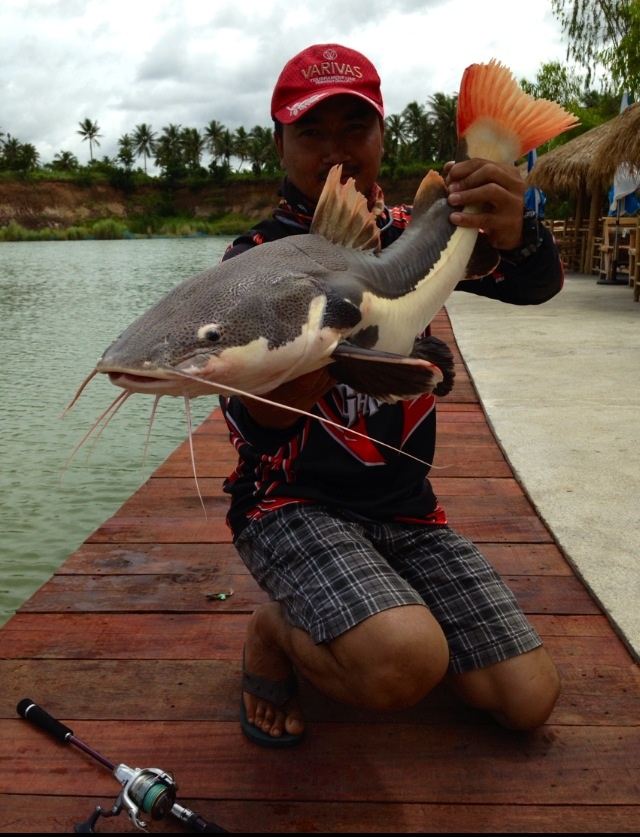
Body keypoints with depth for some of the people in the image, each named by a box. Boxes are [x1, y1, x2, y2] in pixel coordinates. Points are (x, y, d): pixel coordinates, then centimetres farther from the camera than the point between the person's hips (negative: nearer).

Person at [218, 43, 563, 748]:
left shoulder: (410, 233, 7)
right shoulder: (258, 258, -7)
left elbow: (540, 286, -8)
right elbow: (256, 425, -20)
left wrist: (516, 237, -33)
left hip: (405, 512, 5)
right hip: (295, 505, -4)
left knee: (529, 700, -2)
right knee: (406, 665, -31)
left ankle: (381, 614, 20)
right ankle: (275, 631, 1)